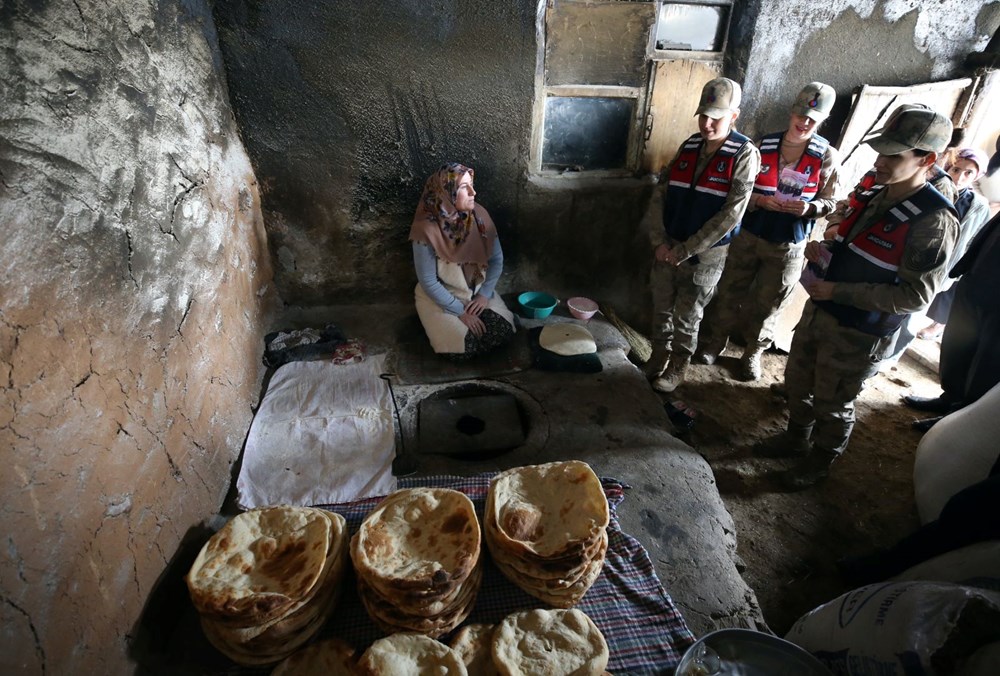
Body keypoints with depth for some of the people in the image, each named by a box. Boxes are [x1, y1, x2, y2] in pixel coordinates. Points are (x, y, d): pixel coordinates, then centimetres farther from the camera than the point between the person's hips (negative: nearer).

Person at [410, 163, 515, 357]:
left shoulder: (479, 216, -11)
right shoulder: (427, 229, -25)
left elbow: (496, 259, -1)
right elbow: (428, 282, -20)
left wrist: (484, 294, -11)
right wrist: (461, 312, -18)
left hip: (477, 292, 4)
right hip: (439, 298, -4)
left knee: (503, 332, -11)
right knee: (463, 347, -19)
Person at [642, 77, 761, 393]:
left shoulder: (744, 155, -12)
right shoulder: (688, 147, 3)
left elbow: (731, 214, -17)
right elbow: (660, 196, 4)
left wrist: (685, 250, -18)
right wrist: (659, 241, -7)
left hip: (706, 254, -4)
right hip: (667, 249, 4)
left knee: (687, 317, 8)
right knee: (662, 308, 15)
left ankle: (677, 369, 27)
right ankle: (659, 356, 36)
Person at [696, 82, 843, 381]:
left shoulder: (828, 157, -5)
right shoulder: (763, 146, -4)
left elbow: (830, 203, 1)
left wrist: (808, 208, -20)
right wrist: (759, 200, -20)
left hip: (788, 246, 0)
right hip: (747, 235, 0)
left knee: (767, 305, 13)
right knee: (729, 294, 10)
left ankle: (752, 353, 32)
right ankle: (712, 344, 29)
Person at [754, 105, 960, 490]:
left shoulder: (933, 221, -20)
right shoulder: (872, 195, 4)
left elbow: (916, 296, -21)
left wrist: (838, 291, -25)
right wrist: (823, 252, -4)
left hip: (859, 335, -7)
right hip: (818, 312, 8)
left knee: (832, 404, 11)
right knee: (797, 383, 22)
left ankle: (819, 461, 35)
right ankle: (796, 437, 46)